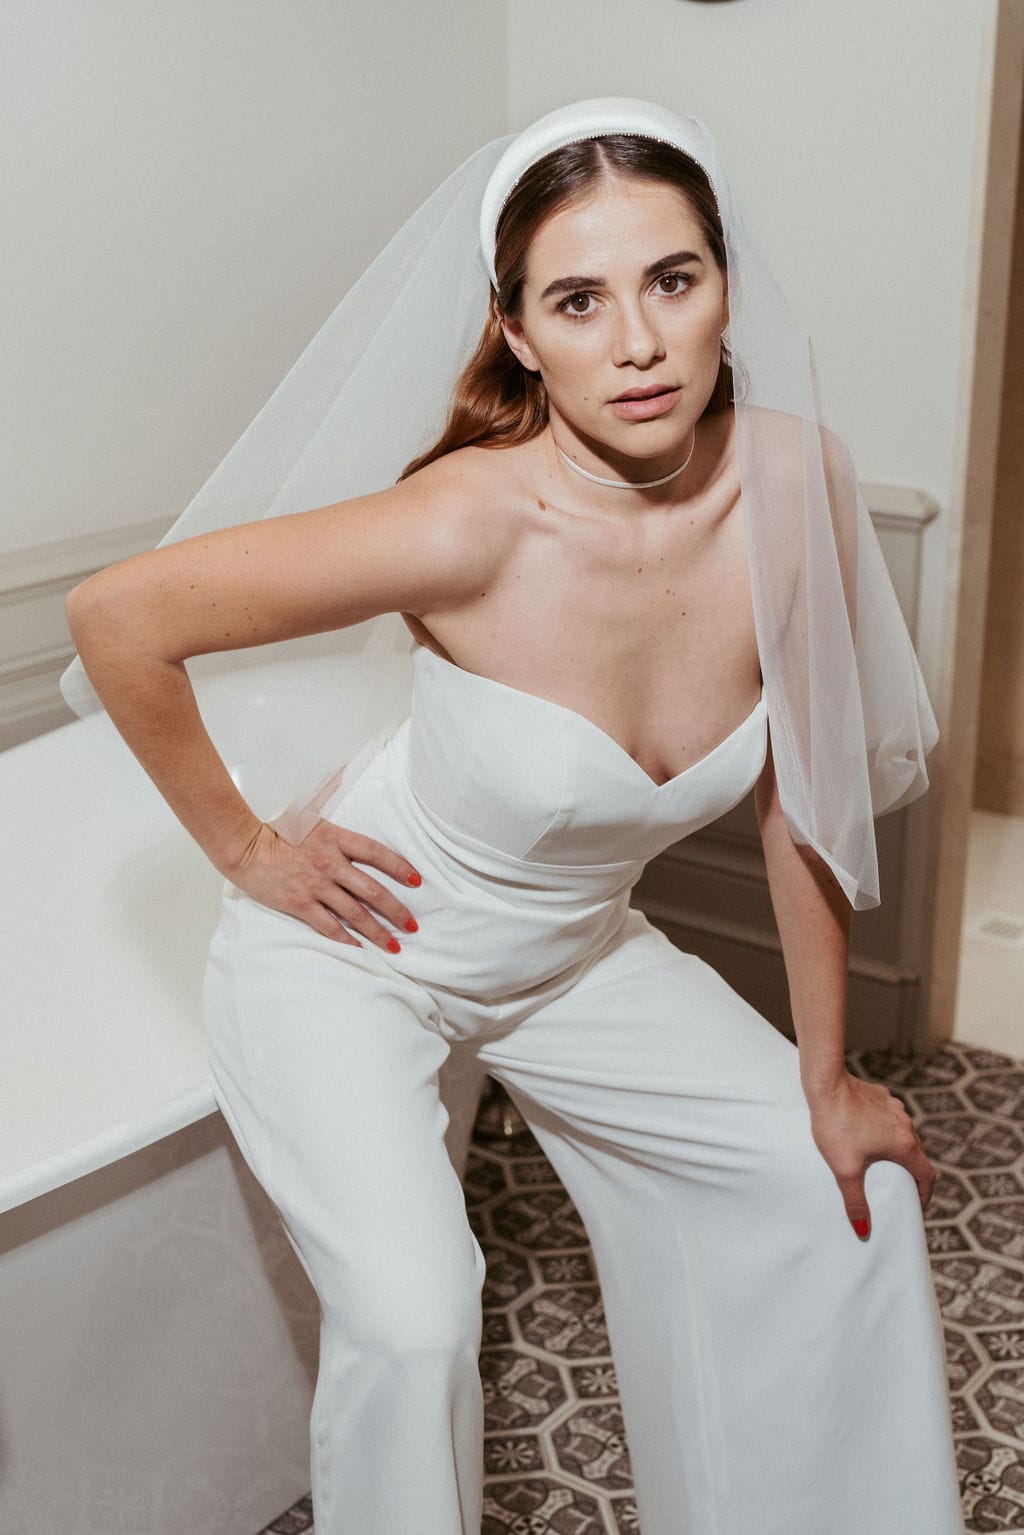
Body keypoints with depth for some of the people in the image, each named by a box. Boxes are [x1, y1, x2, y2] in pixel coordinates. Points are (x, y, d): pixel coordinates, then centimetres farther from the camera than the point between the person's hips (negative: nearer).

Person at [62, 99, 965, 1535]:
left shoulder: (793, 479, -19)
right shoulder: (471, 526, -33)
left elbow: (803, 800, -7)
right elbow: (117, 617, -23)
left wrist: (827, 1081, -1)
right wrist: (247, 849, -13)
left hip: (575, 956, 5)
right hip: (351, 950, -5)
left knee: (860, 1194, 7)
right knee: (412, 1317, -23)